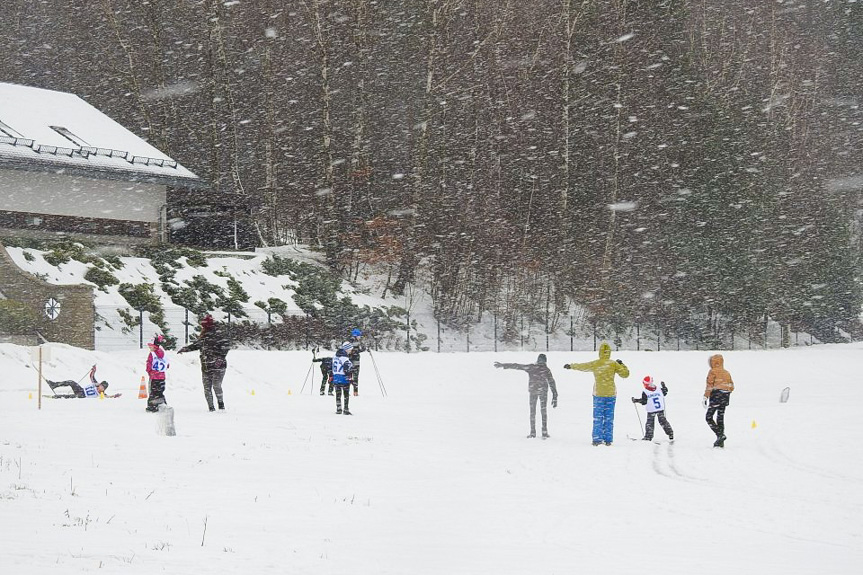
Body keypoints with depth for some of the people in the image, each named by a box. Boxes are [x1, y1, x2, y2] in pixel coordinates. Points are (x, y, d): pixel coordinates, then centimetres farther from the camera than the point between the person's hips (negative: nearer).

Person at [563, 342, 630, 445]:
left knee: (598, 417, 3)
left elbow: (582, 366, 11)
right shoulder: (613, 364, -4)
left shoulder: (595, 364, -3)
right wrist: (621, 364, 17)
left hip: (598, 394, -1)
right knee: (609, 418, 5)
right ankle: (608, 440, 4)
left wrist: (570, 366, 28)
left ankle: (597, 439, -1)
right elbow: (625, 374, 2)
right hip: (611, 394, 1)